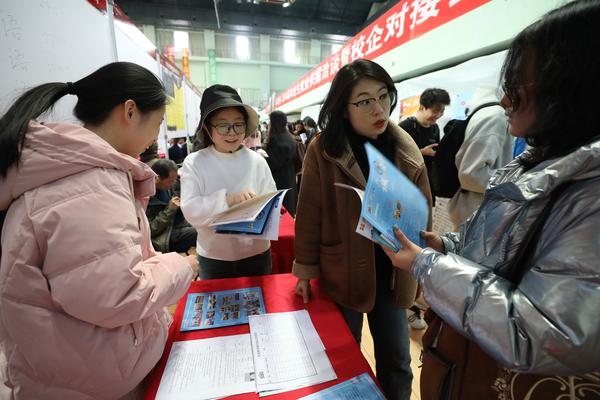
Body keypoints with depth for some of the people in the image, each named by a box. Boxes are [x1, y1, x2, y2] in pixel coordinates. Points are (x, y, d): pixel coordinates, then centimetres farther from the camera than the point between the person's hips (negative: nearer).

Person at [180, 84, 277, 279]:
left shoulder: (257, 161, -7)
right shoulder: (193, 162, -9)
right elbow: (191, 210, -17)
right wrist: (228, 198, -29)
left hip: (256, 253, 1)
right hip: (213, 257, 0)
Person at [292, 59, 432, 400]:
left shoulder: (408, 150, -4)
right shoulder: (323, 149, -14)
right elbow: (310, 215, -9)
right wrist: (306, 269, -4)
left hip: (393, 274, 3)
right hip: (342, 273, -2)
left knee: (397, 362, 19)